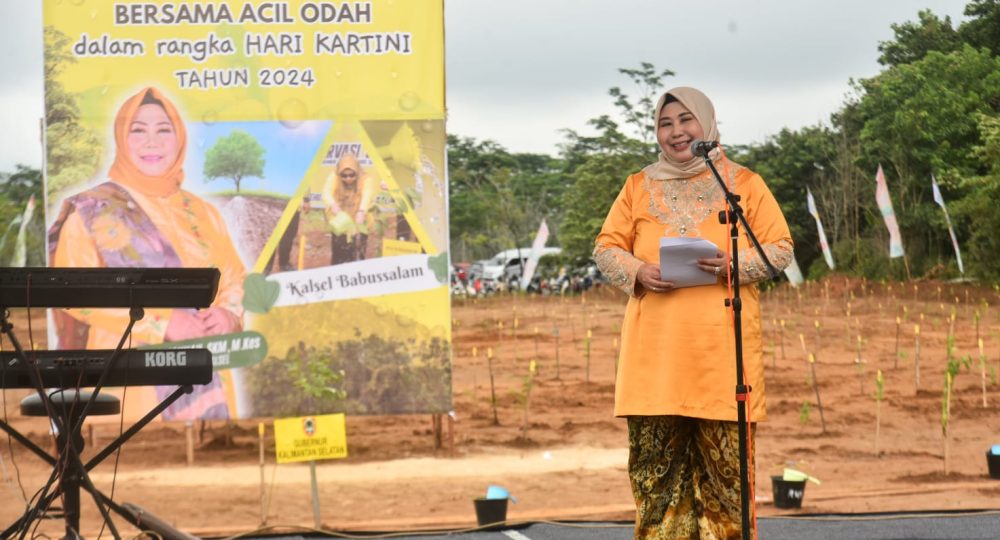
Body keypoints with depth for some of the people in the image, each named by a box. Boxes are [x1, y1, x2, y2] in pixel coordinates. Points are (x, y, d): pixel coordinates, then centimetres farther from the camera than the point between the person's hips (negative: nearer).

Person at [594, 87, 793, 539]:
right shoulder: (639, 187, 15)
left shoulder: (743, 183, 9)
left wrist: (734, 264, -13)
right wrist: (637, 272, -8)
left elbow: (780, 249, 6)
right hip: (655, 349, 2)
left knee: (724, 457, -4)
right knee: (655, 455, -1)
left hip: (721, 346, -2)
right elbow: (606, 248, 14)